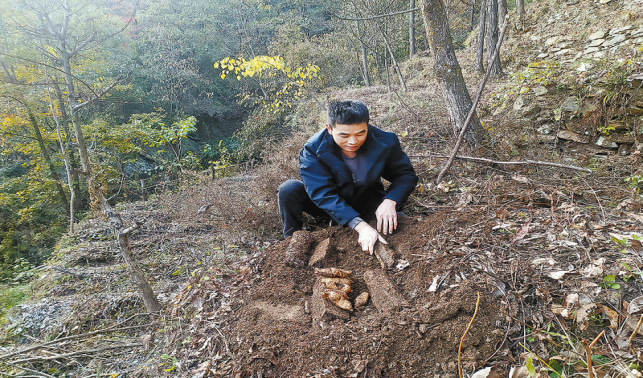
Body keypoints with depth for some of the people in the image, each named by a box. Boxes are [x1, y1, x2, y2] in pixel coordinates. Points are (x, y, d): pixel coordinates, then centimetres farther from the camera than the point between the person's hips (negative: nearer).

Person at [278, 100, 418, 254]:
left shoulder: (385, 142, -21)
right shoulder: (313, 150, -28)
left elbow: (406, 175, -11)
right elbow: (323, 194, -35)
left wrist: (390, 201, -34)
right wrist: (360, 225, -47)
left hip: (366, 203, 2)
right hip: (331, 206, -1)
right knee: (289, 190, -27)